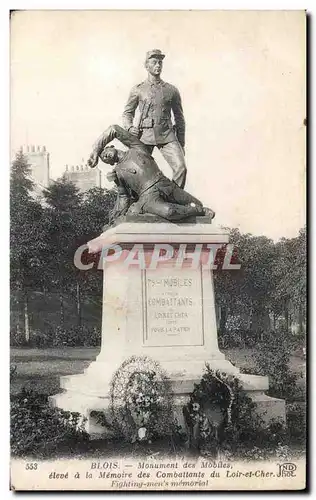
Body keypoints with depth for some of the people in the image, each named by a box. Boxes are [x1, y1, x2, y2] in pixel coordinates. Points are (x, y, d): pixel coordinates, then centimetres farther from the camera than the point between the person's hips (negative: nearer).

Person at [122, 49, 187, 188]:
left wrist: (181, 144, 13)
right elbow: (127, 113, 17)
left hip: (167, 135, 0)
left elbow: (179, 118, 16)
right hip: (145, 135, 0)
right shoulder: (138, 90, 11)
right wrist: (129, 127, -5)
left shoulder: (172, 90, 13)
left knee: (181, 167, -17)